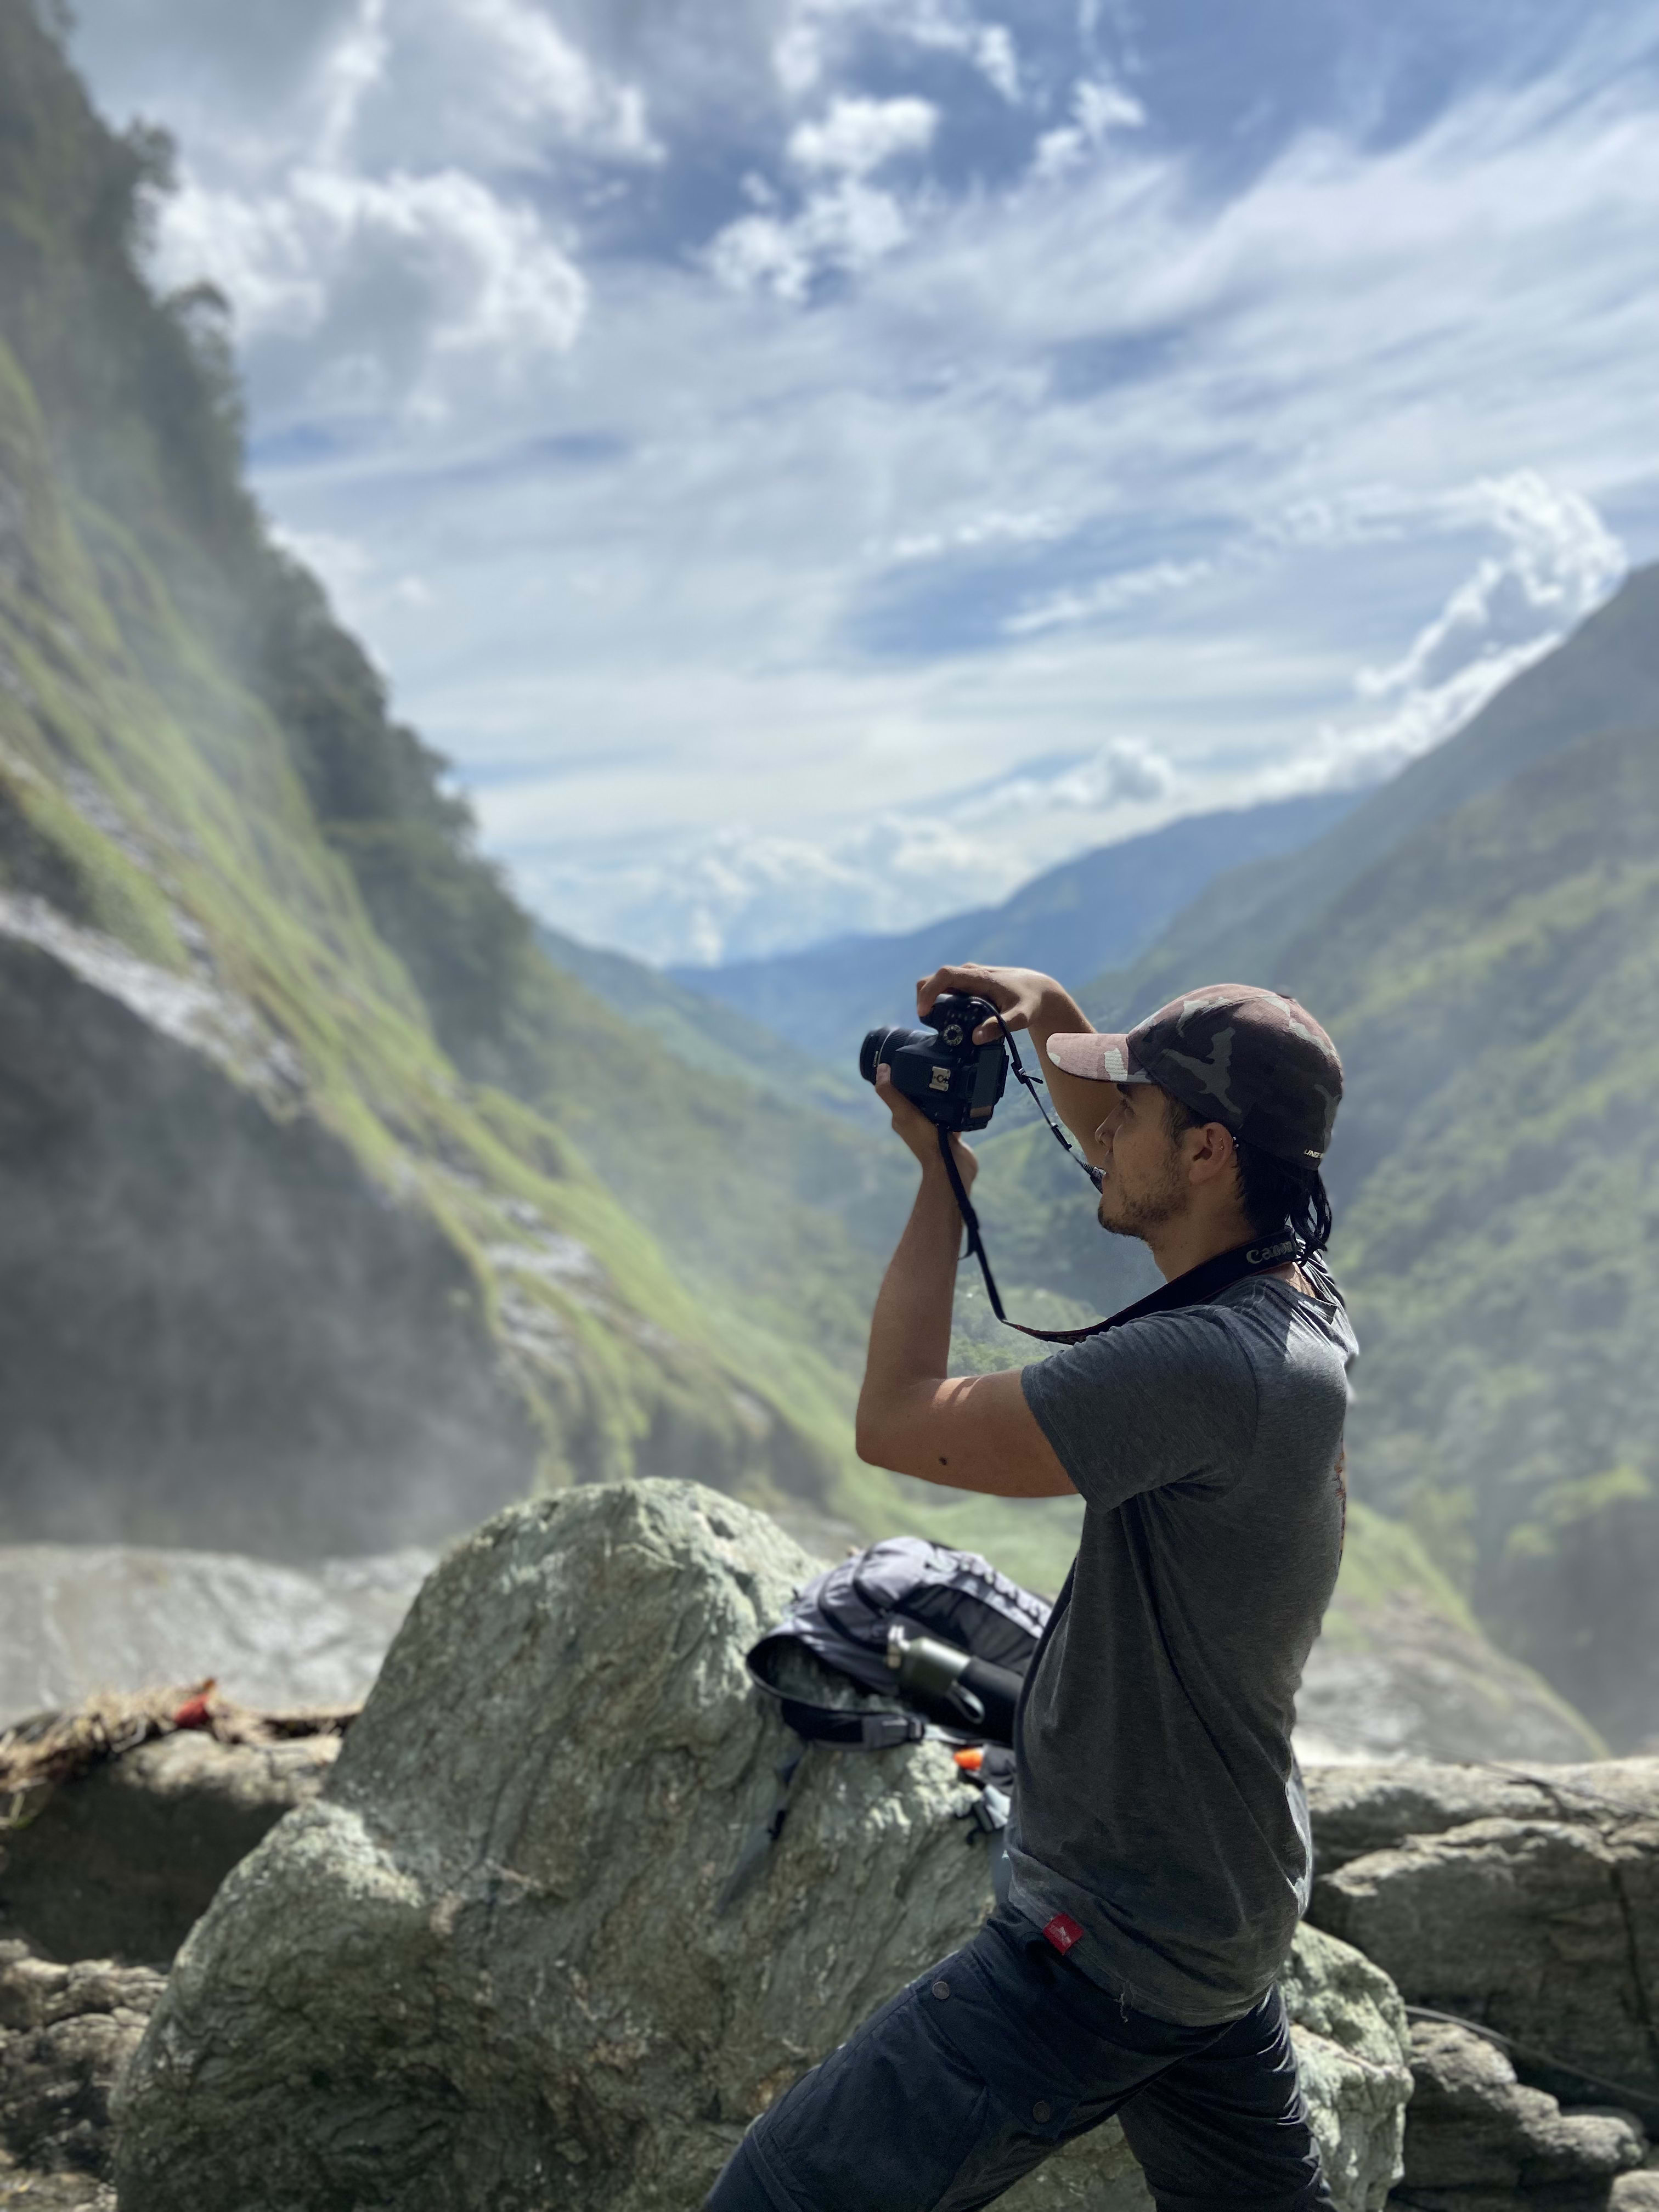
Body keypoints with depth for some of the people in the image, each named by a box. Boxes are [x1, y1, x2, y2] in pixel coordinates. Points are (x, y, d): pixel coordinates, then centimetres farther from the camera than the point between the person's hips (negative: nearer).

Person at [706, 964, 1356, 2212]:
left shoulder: (1207, 1367, -30)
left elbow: (898, 1423, -25)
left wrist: (942, 1174, -14)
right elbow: (1115, 1150, 19)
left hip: (1114, 1943, -10)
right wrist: (1054, 1018, 2)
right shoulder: (1300, 1296, -1)